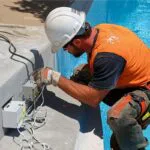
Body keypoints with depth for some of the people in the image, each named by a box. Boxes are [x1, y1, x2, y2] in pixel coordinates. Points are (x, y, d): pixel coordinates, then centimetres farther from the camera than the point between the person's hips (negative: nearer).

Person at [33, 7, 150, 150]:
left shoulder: (107, 55, -33)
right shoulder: (97, 31, -8)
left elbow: (93, 98, -27)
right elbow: (94, 68, 7)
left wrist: (55, 78, -23)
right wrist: (81, 73, -11)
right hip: (131, 79, 9)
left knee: (118, 116, -38)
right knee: (80, 76, 2)